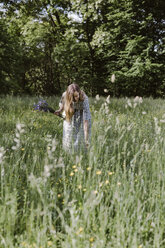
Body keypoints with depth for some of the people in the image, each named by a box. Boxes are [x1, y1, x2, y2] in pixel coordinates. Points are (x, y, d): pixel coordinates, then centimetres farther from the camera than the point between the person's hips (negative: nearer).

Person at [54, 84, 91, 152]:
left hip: (82, 117, -3)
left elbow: (86, 120, -38)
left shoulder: (84, 100, -35)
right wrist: (60, 111, -15)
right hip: (70, 117, 3)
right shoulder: (65, 95, -25)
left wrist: (86, 138, -42)